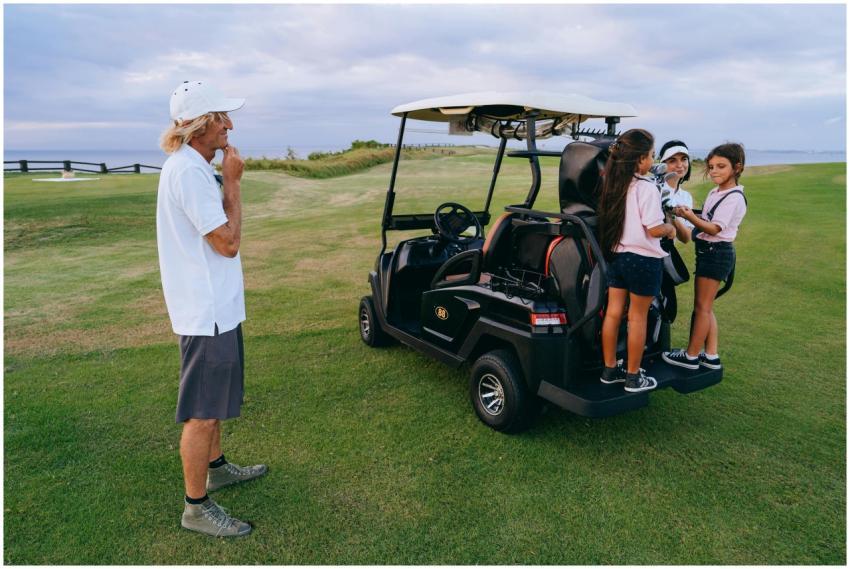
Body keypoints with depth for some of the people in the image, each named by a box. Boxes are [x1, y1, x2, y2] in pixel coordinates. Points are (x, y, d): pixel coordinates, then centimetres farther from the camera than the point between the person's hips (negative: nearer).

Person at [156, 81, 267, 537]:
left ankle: (215, 467, 42)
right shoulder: (188, 171, -22)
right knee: (202, 412, 1)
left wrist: (226, 180, 8)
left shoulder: (194, 166, 12)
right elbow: (228, 242, -21)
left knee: (213, 400, 24)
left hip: (214, 306, 11)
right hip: (207, 311, -11)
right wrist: (232, 182, -15)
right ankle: (196, 507, 15)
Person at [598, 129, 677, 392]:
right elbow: (654, 229, -20)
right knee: (637, 318, 4)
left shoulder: (613, 184, 4)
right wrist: (670, 229, 1)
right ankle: (633, 377, 15)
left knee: (613, 313, 11)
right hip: (643, 259, -6)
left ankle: (609, 369, 22)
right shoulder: (647, 189, -17)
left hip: (616, 256, 7)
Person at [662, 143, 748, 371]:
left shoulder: (733, 198, -15)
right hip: (708, 251, 9)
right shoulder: (714, 193, 12)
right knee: (705, 307, 13)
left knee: (702, 307, -2)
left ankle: (691, 356, 7)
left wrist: (691, 217, -33)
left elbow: (714, 228, -20)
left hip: (716, 253, -9)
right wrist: (691, 216, -4)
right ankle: (711, 356, 20)